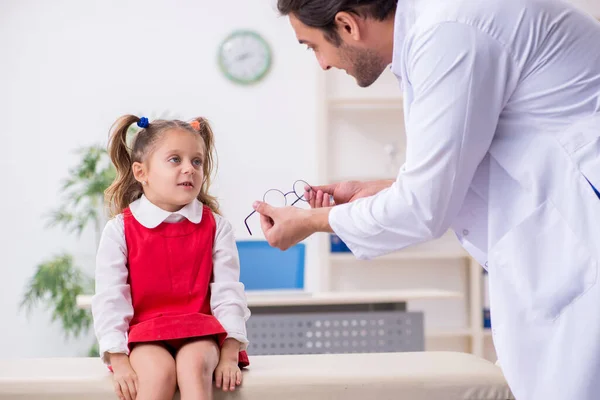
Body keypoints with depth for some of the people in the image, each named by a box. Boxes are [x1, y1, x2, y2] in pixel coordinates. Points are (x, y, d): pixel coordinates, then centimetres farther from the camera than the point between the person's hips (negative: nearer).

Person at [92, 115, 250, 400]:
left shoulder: (215, 227, 5)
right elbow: (109, 299, -3)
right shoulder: (120, 230, 0)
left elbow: (227, 292, 1)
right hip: (144, 333, -1)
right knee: (159, 371, -31)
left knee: (194, 364, -31)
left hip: (200, 331, 1)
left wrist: (230, 353, -9)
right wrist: (118, 360, -12)